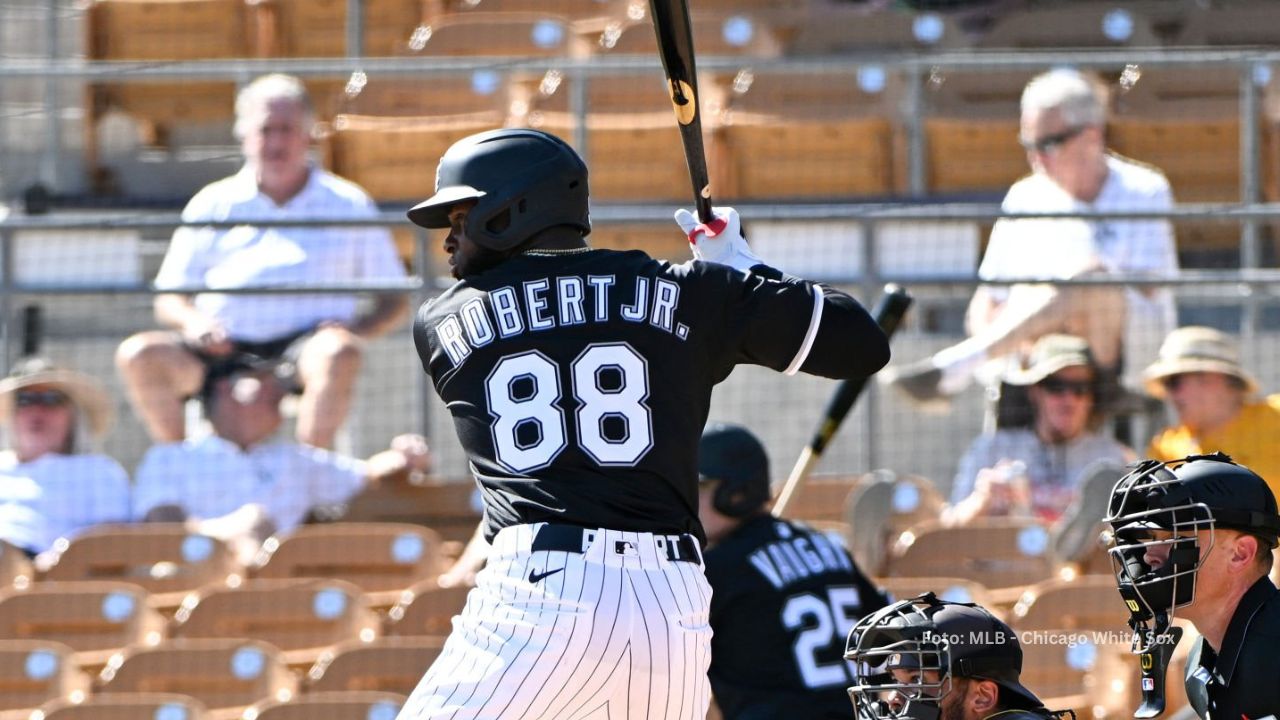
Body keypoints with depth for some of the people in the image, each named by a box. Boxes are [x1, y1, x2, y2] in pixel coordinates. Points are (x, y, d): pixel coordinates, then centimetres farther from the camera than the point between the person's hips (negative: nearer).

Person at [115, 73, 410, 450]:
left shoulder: (348, 204, 17)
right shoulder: (212, 204, 21)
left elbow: (395, 301, 16)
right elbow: (168, 300, 19)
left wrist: (356, 328, -7)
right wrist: (192, 320, -6)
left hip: (305, 347, -2)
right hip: (223, 348, 2)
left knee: (338, 354, -38)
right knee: (139, 355, -26)